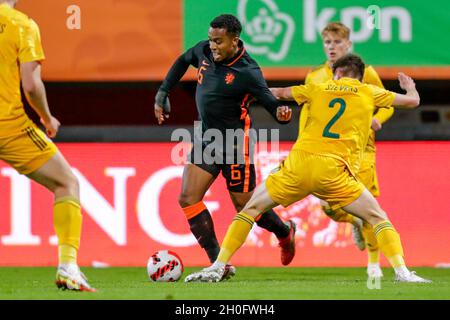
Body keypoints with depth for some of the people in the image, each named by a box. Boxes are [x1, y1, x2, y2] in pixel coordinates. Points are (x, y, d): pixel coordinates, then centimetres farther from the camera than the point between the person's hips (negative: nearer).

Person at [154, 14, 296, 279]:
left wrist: (281, 113, -40)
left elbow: (271, 103, -17)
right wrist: (162, 94, 17)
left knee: (245, 207, 3)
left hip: (235, 144, -6)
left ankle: (285, 232, 37)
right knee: (188, 198, -7)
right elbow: (183, 61, 18)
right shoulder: (204, 51, -4)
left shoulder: (248, 72, -21)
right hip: (206, 138, 6)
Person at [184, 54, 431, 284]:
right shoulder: (369, 93, 14)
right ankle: (401, 273, -7)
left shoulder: (318, 89, 19)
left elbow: (280, 93, 32)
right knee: (378, 218, 10)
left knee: (251, 209, 16)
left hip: (298, 164, 2)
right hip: (334, 172, -1)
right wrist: (409, 88, 47)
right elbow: (413, 101, 23)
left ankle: (217, 268, 9)